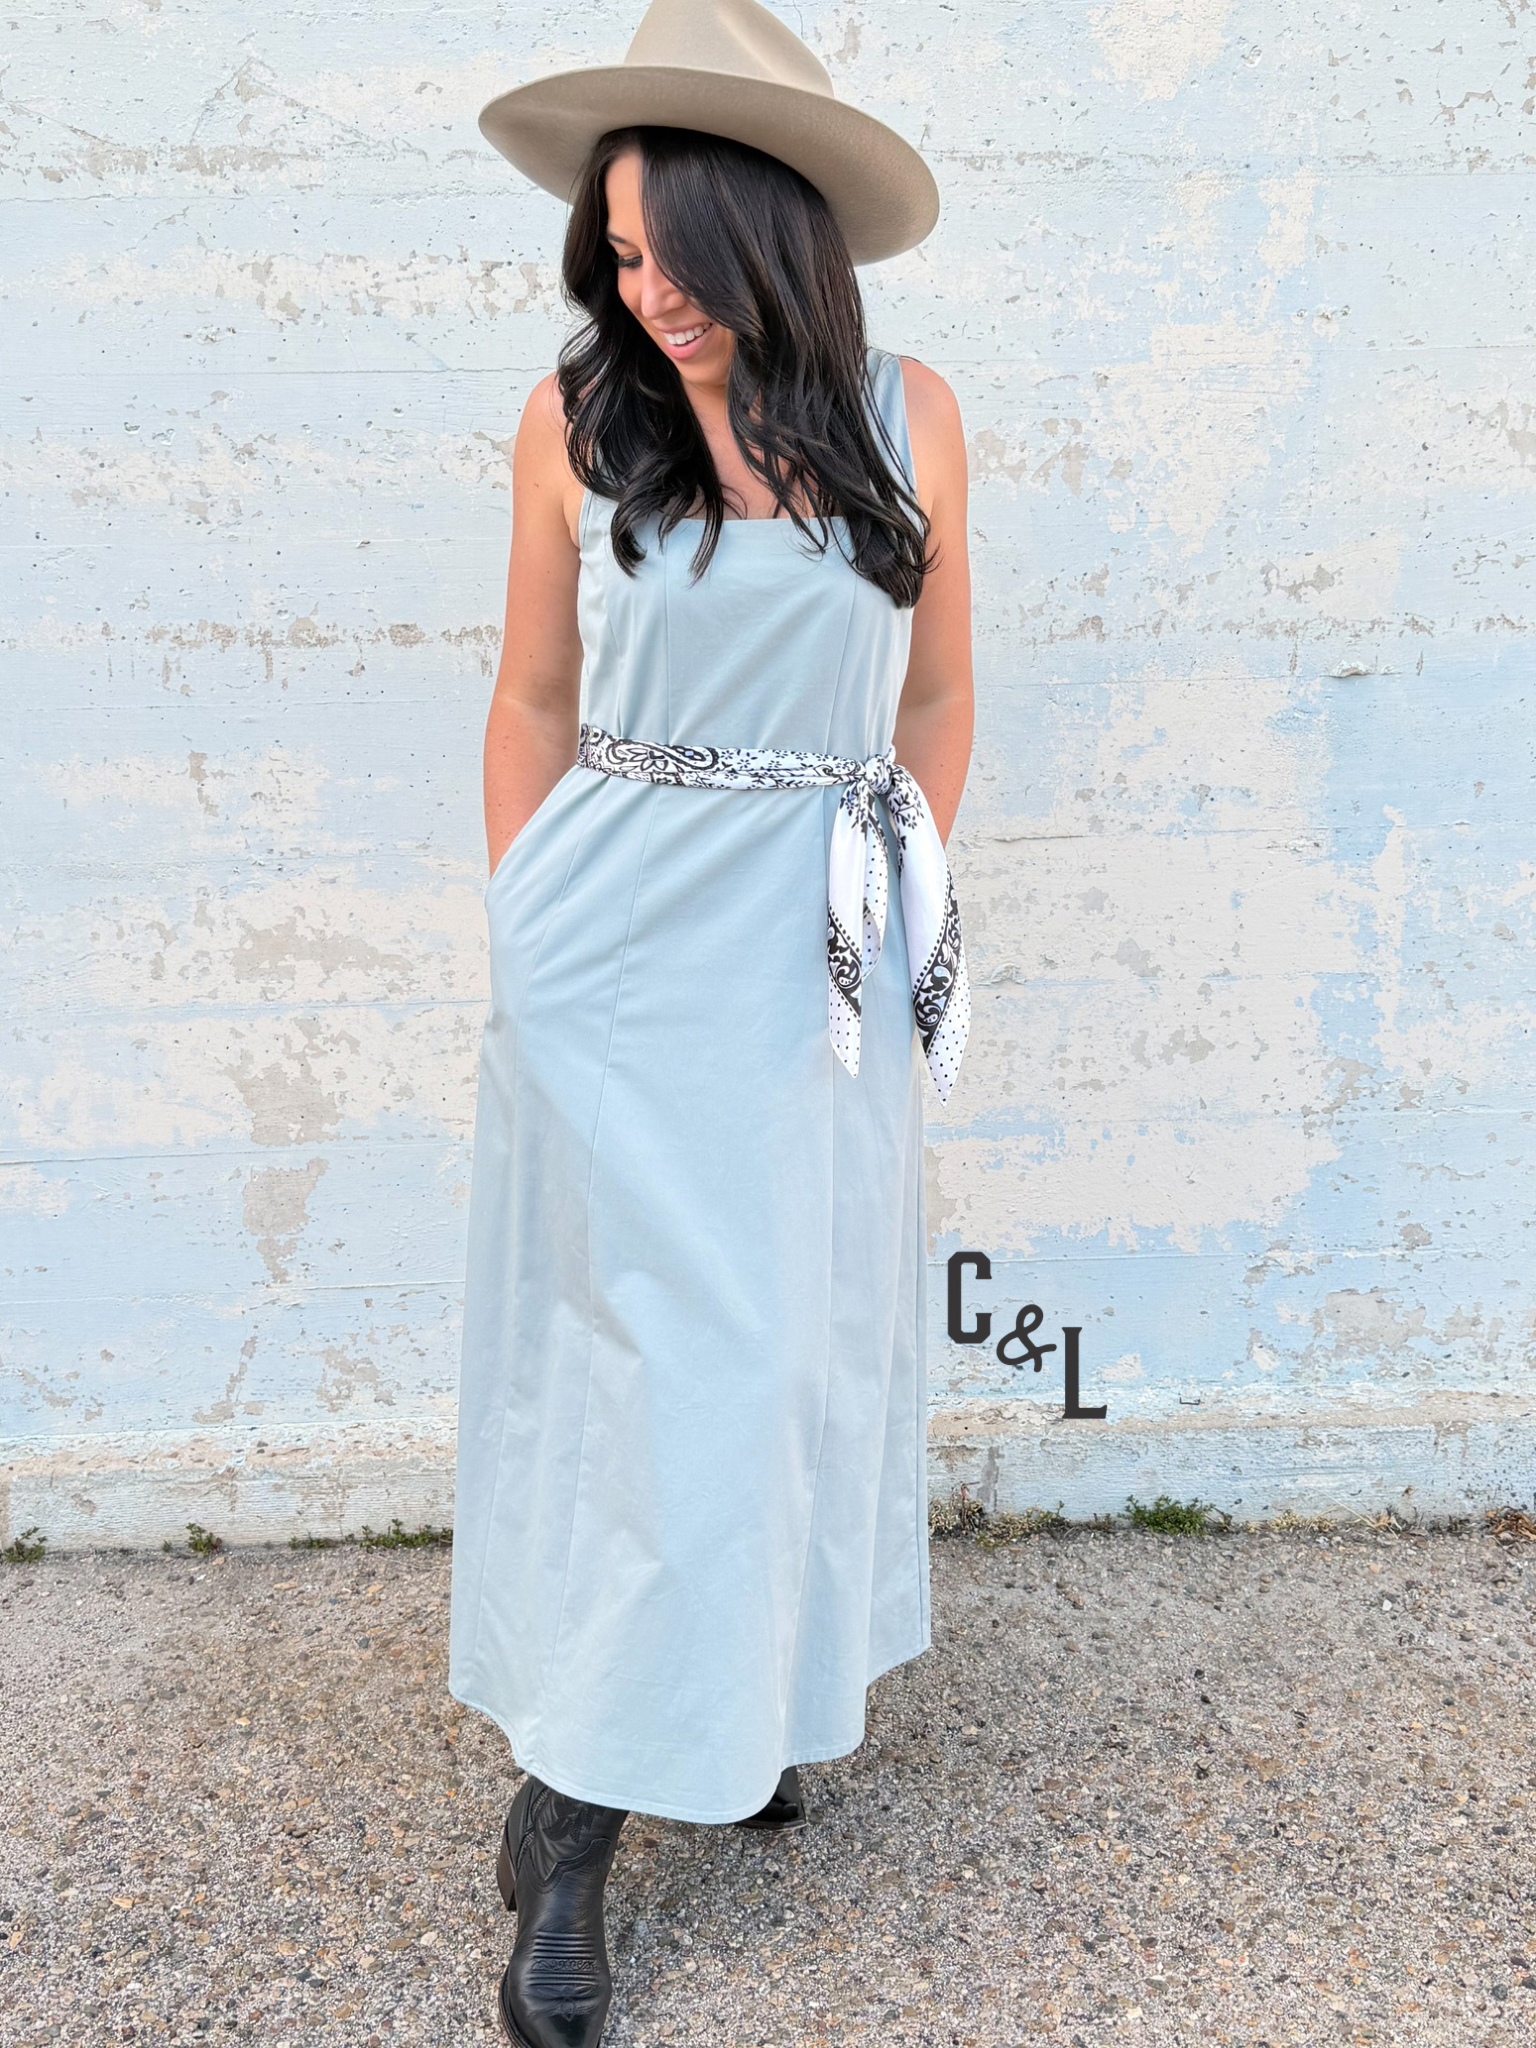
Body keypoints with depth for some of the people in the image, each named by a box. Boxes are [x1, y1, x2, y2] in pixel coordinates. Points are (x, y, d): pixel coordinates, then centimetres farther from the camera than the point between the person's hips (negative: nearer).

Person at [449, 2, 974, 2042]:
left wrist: (900, 927, 9)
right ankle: (566, 1819, 17)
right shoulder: (578, 417, -1)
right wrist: (524, 930, 5)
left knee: (794, 1332, 11)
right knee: (644, 1351, 0)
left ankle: (732, 1712, 34)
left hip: (816, 956, 2)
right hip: (614, 951, -2)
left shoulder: (905, 415, 2)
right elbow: (535, 698, 6)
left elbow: (935, 694, 10)